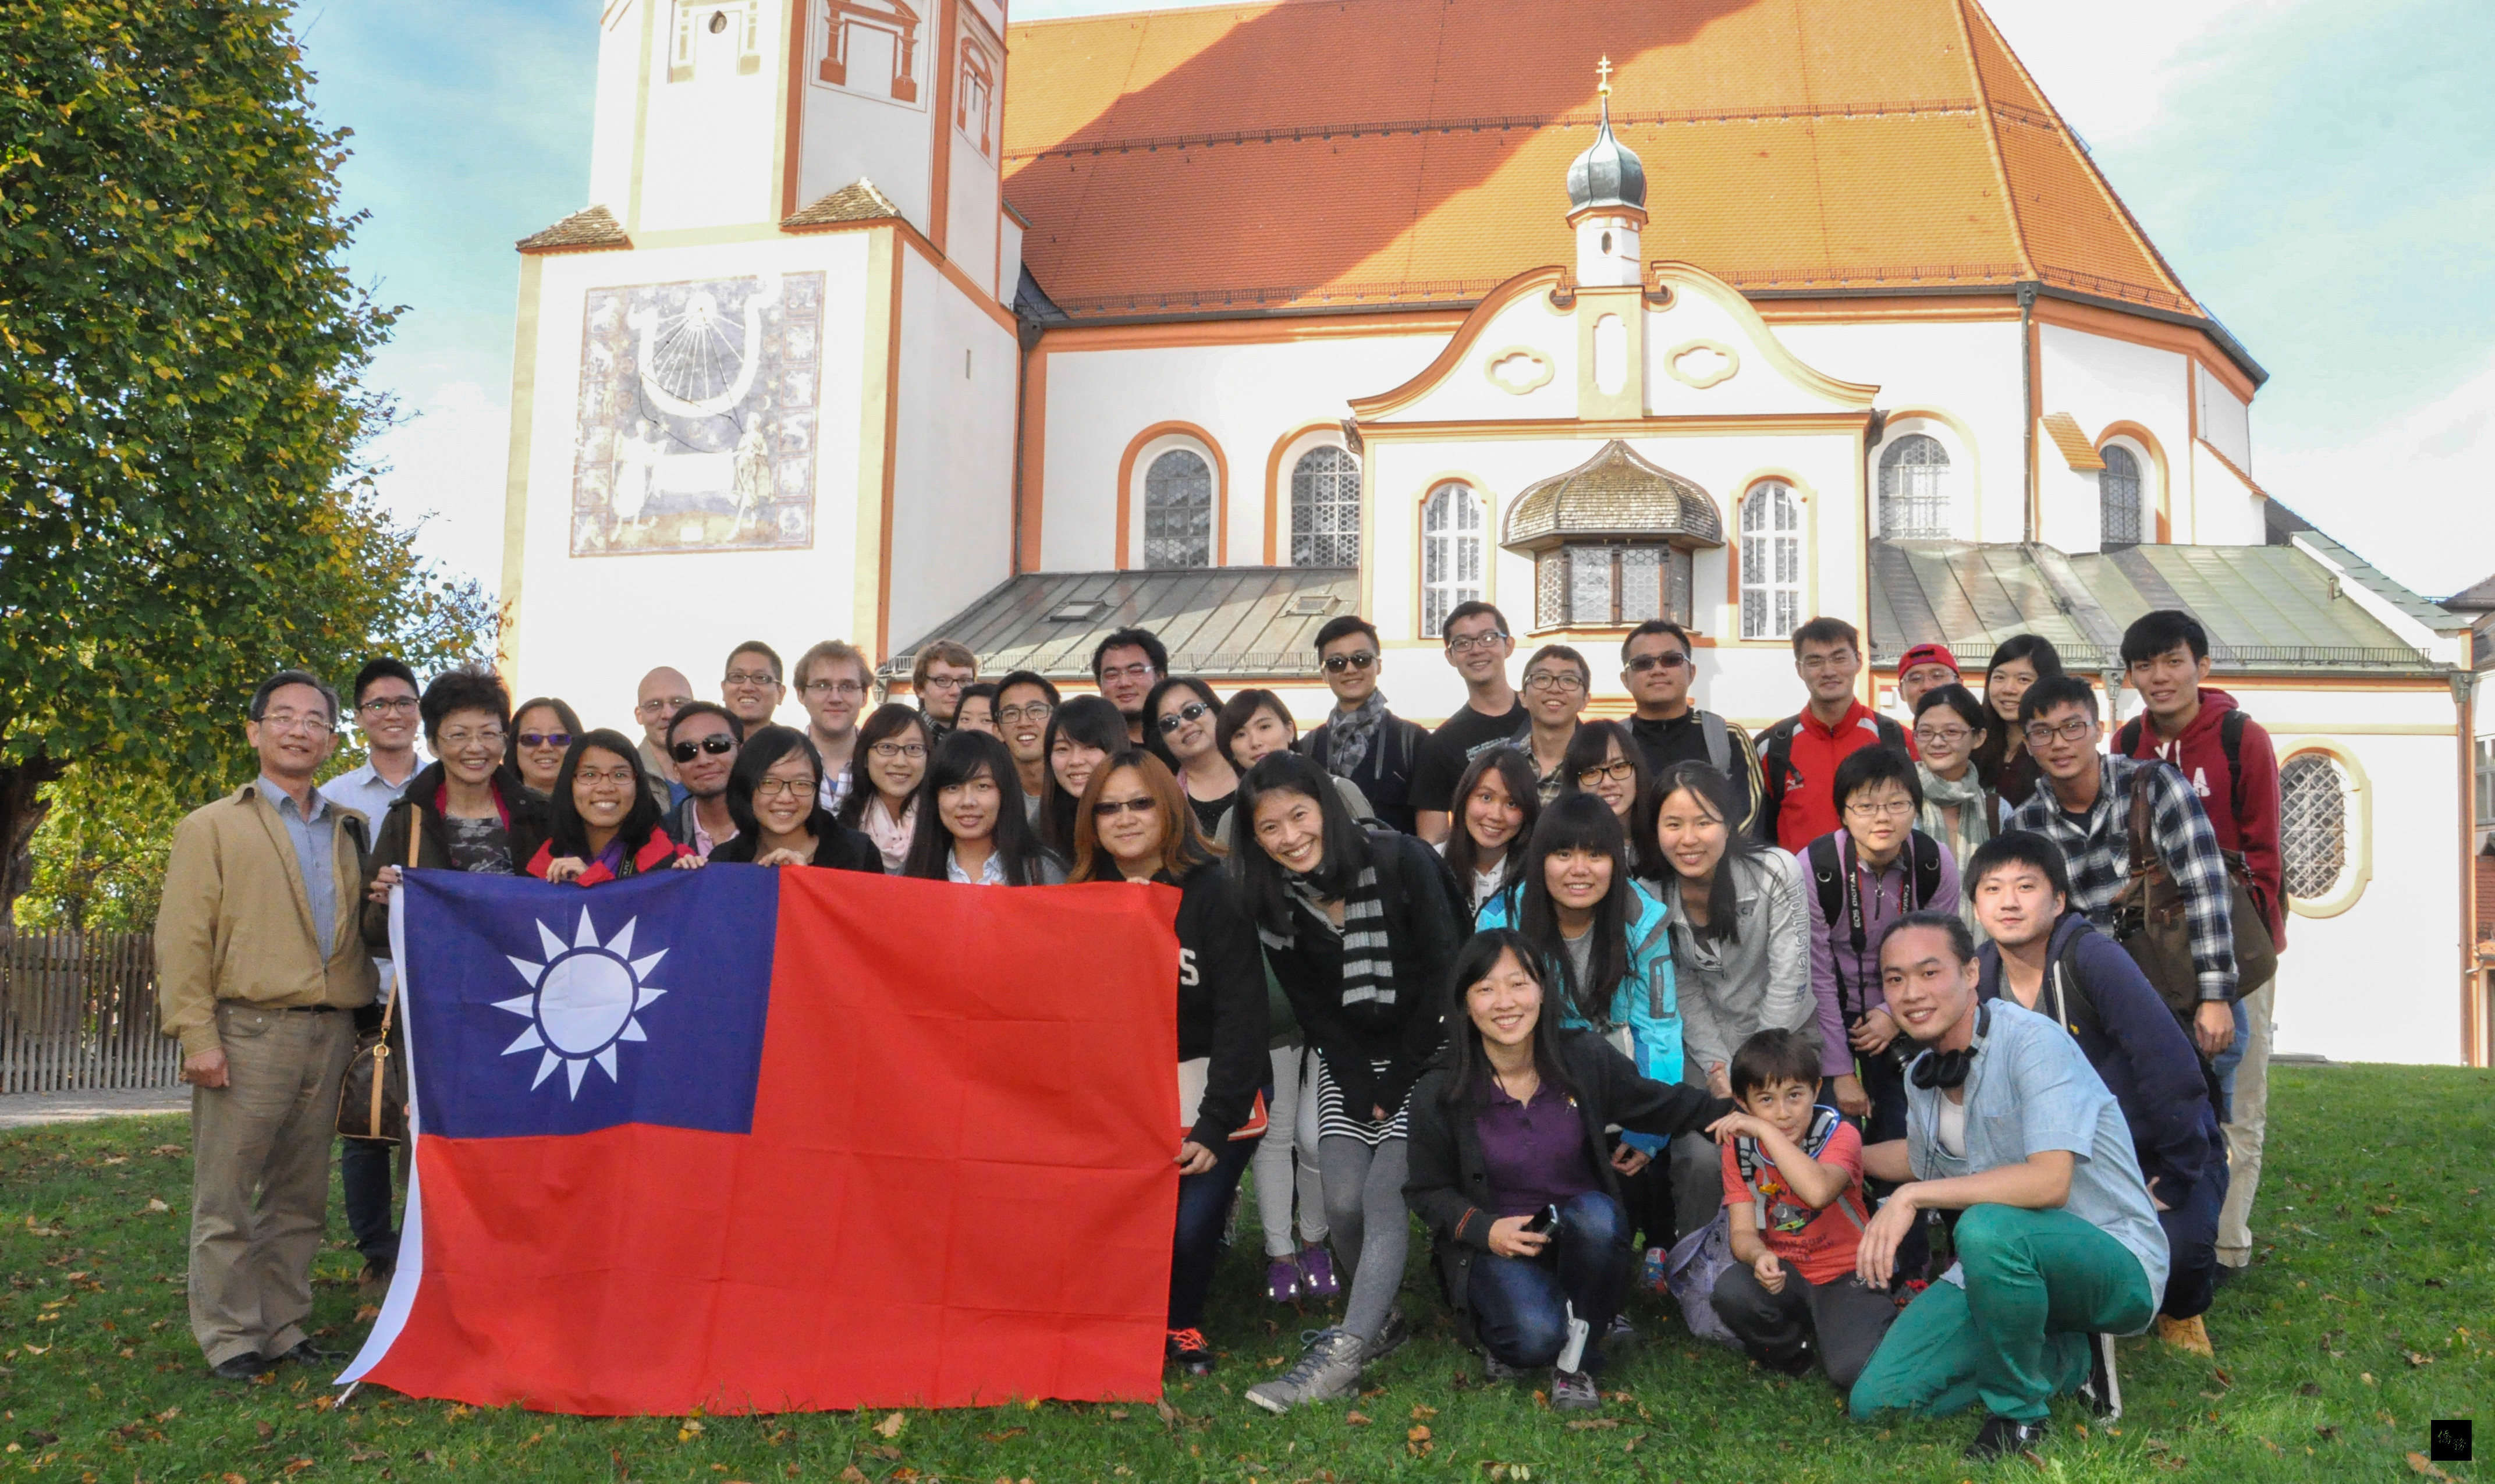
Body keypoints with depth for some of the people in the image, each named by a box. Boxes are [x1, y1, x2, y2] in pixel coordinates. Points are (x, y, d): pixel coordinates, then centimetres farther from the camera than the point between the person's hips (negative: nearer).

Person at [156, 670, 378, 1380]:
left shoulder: (351, 831, 17)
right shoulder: (212, 827, 4)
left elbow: (368, 927, 23)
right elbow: (182, 937, -3)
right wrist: (196, 1035, -11)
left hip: (330, 1035, 4)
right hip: (248, 1032, -4)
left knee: (301, 1198, 10)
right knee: (226, 1197, 1)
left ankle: (282, 1328, 20)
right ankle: (230, 1339, 11)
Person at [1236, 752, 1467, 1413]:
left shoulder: (1401, 861, -16)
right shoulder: (1273, 901, -3)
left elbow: (1443, 977, -13)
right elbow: (1312, 1010, 3)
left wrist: (1399, 1080, -12)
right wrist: (1359, 1087, -9)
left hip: (1426, 1051, -4)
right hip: (1348, 1060, 4)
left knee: (1384, 1194, -17)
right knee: (1342, 1201, -9)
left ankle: (1343, 1355, -19)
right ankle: (1381, 1317, 15)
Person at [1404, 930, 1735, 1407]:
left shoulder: (1586, 1059, -7)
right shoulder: (1438, 1096, -11)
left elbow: (1661, 1106, 8)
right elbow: (1428, 1191, 0)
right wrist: (1484, 1229, -17)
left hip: (1583, 1235, 3)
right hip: (1498, 1244, -2)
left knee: (1596, 1215, -34)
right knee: (1535, 1337, -32)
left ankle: (1575, 1362, -12)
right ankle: (1499, 1331, 9)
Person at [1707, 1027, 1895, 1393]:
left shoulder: (1840, 1135, -15)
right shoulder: (1738, 1147, -3)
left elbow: (1818, 1192, -37)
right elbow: (1743, 1231, -9)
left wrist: (1766, 1130, -35)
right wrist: (1759, 1257, -33)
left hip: (1845, 1276, -3)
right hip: (1783, 1277, 3)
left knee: (1853, 1371, -26)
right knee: (1730, 1290, -30)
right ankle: (1794, 1355, 1)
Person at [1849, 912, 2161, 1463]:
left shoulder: (2030, 1041, -20)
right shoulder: (1922, 1076, 3)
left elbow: (2049, 1181, -33)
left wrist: (1913, 1196, -32)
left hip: (2116, 1263, -7)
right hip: (2002, 1263, 7)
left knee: (1988, 1226, -40)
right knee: (1877, 1400, -5)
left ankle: (2019, 1412, -13)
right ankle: (2069, 1356, 10)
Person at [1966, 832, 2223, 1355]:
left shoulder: (2093, 958, -26)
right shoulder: (1979, 975, -8)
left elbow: (2172, 1068, -28)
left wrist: (2176, 1177, -22)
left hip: (2160, 1155, -5)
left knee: (2174, 1244, -32)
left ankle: (2181, 1312, 9)